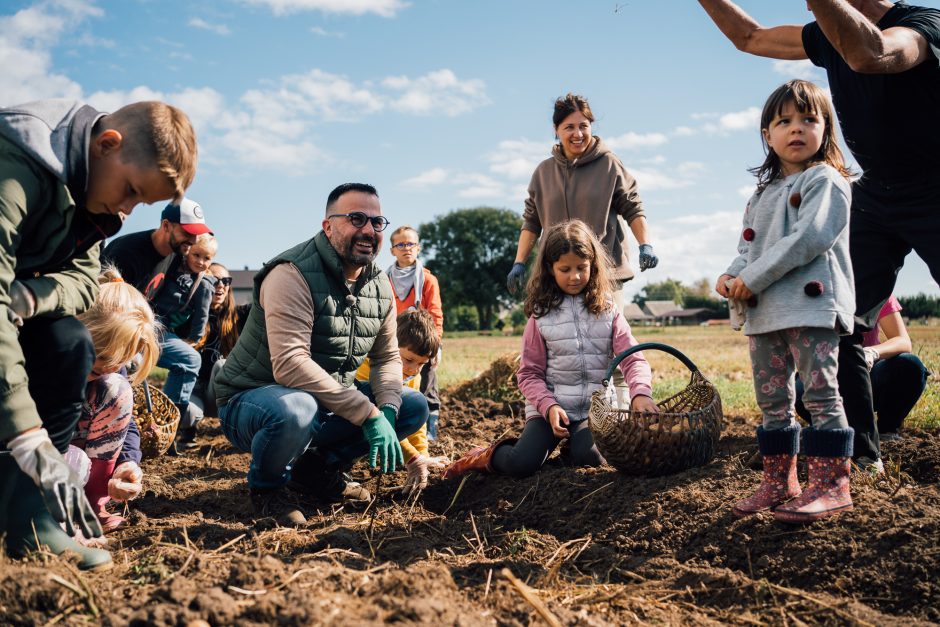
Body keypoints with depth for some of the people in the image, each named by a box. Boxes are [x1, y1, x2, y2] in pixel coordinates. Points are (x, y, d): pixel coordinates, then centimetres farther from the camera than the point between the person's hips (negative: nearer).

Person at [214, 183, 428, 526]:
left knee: (414, 406, -2)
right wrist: (368, 414, -33)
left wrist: (386, 412, -16)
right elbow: (289, 365, -34)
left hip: (329, 401, 7)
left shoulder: (380, 286, 2)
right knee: (296, 411, -40)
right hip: (252, 400, -7)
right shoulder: (294, 275, -23)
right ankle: (266, 486, -5)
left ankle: (320, 467, 11)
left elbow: (388, 358, 6)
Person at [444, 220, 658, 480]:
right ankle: (489, 454, 13)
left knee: (590, 457, -27)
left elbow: (633, 359, -6)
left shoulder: (607, 310, 3)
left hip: (593, 408, 1)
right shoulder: (541, 314, 1)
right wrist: (549, 406, -17)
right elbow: (530, 373, 1)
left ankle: (574, 441, 9)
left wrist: (640, 392, -26)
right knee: (520, 464, -22)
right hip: (549, 406, -1)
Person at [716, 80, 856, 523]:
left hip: (812, 304, -8)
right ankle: (779, 482, 19)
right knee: (771, 399, 10)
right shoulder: (762, 194, 23)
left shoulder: (826, 180, -3)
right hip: (764, 312, 8)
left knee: (820, 392, -8)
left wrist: (753, 278, -17)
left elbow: (809, 238, -16)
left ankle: (832, 484, -1)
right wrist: (732, 275, -3)